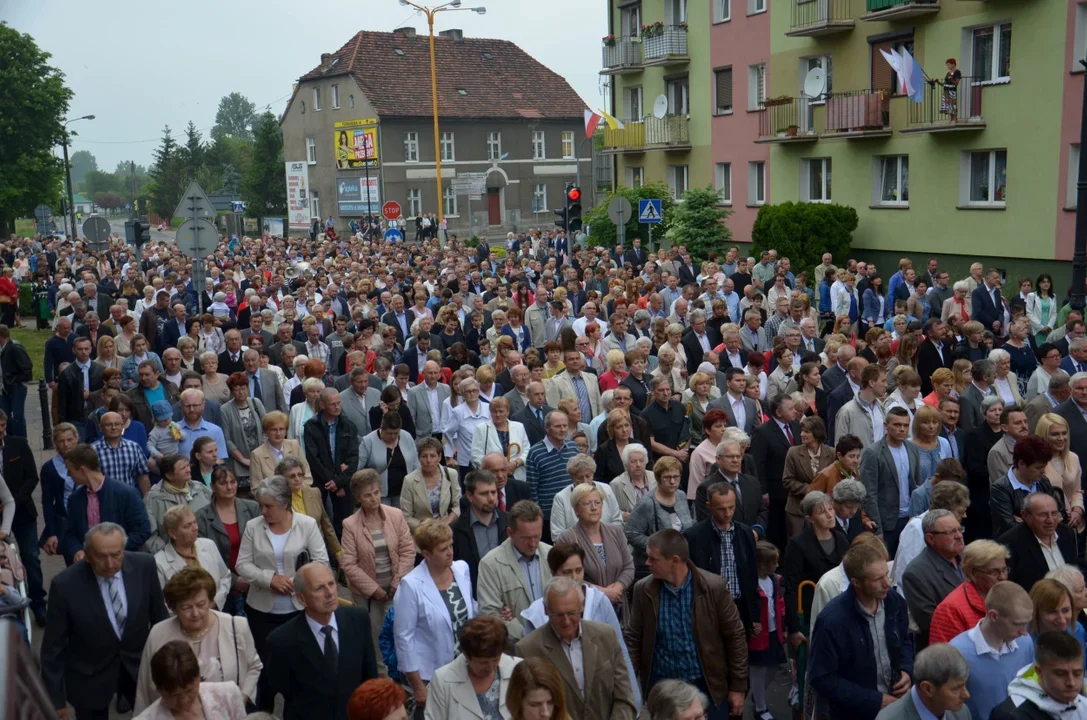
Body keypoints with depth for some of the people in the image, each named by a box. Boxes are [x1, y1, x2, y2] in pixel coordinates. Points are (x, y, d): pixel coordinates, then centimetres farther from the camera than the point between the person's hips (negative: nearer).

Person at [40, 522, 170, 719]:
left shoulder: (144, 566, -16)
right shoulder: (65, 585, -22)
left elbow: (159, 616, -2)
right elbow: (53, 647, -12)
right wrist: (56, 699, -8)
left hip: (139, 666, 2)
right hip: (90, 678, -2)